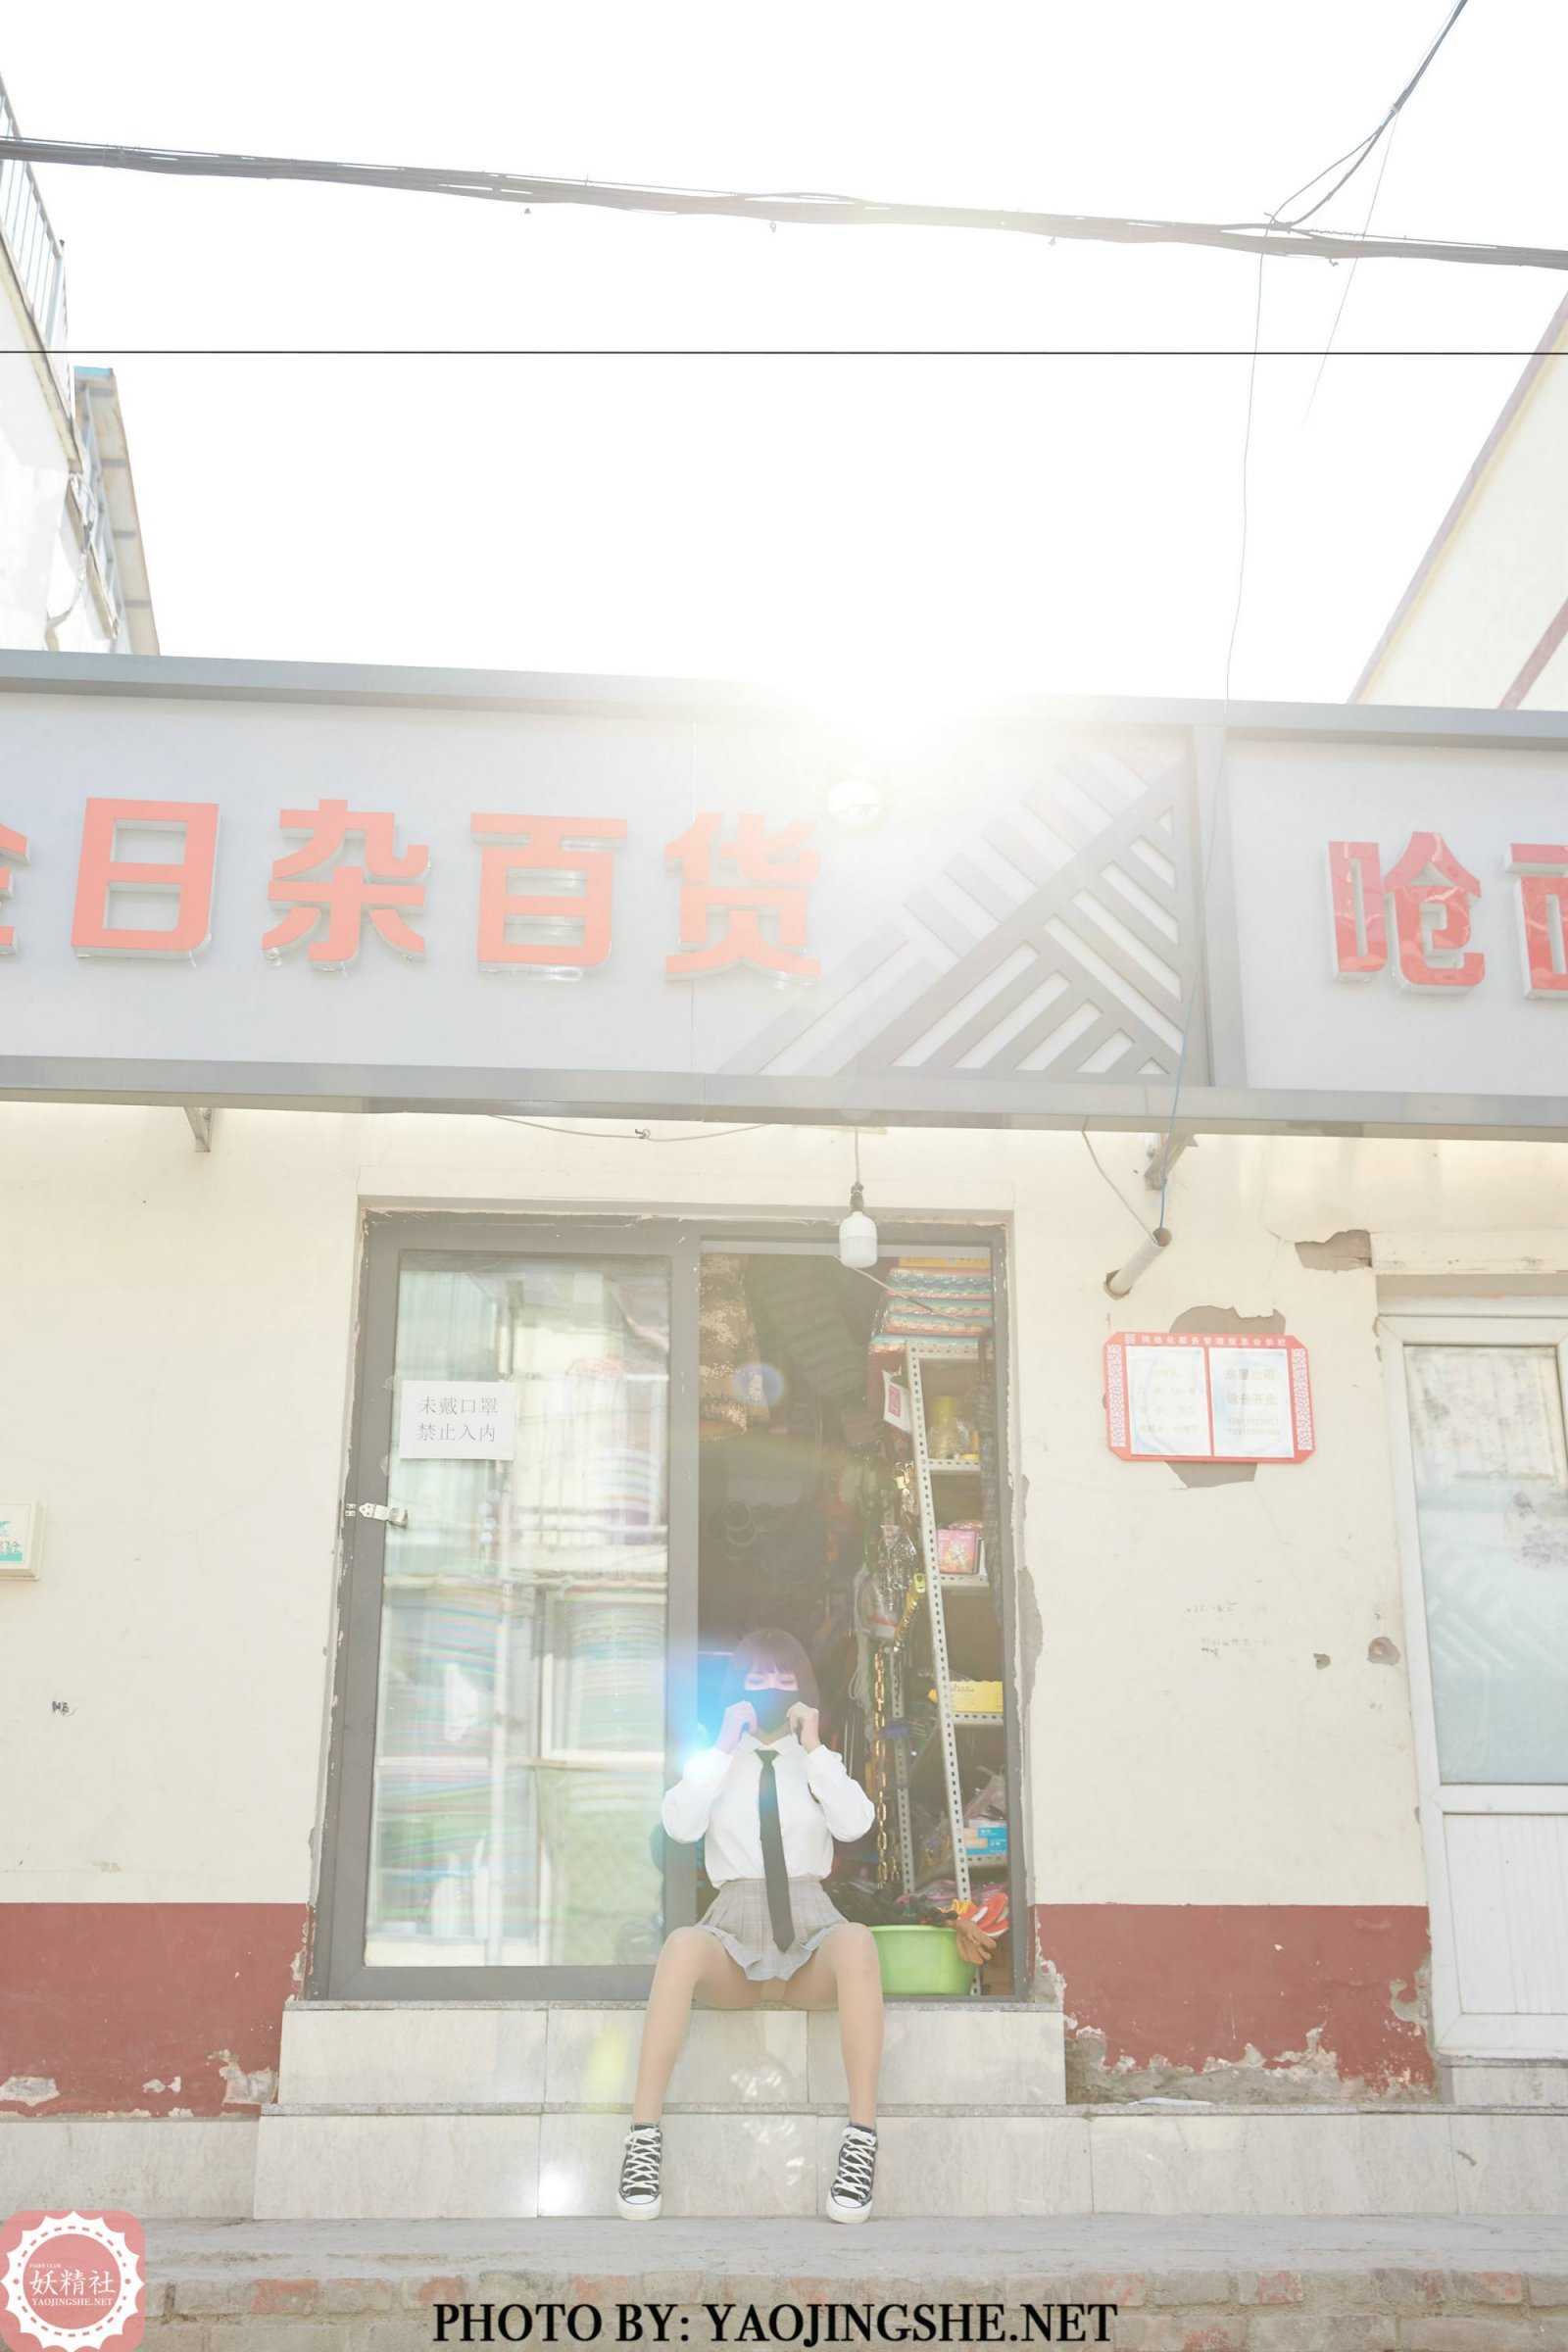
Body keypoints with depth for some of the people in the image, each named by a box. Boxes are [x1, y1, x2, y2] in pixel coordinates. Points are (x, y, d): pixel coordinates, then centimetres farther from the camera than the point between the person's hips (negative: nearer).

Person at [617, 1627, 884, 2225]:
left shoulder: (820, 1761, 18)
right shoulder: (715, 1762, 17)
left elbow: (854, 1823, -3)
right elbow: (679, 1825, -4)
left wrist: (813, 1748, -4)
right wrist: (725, 1746, -5)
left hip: (809, 1931, 1)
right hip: (733, 1933, 0)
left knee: (857, 1943, -37)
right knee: (682, 1946, -37)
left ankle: (862, 2139, -38)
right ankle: (644, 2138, -37)